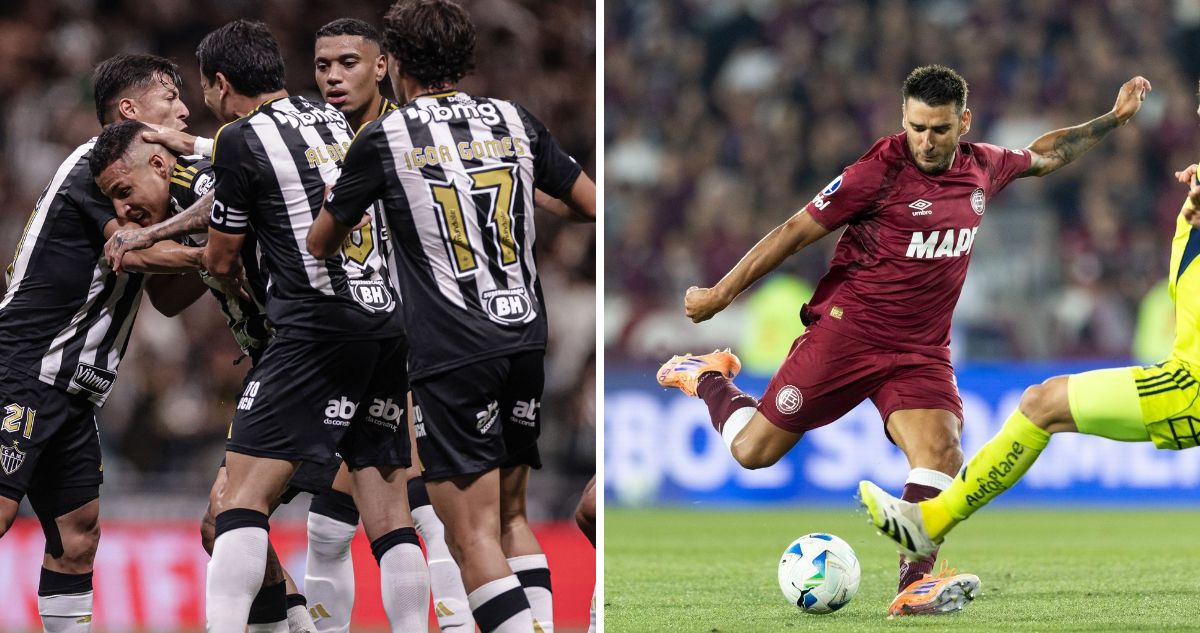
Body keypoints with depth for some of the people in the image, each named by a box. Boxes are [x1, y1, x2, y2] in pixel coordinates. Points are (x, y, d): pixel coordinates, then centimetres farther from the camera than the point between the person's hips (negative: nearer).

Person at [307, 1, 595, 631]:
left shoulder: (383, 138, -2)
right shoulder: (516, 122, 8)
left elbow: (319, 244, 11)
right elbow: (593, 207, 17)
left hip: (451, 355, -5)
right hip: (526, 340, 5)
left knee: (472, 537, -6)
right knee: (510, 518, 18)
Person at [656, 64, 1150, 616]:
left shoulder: (984, 167, 4)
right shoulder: (881, 171, -14)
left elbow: (1044, 156, 28)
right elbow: (796, 231, -9)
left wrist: (1113, 119, 25)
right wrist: (720, 294, -6)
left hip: (921, 353, 4)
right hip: (844, 335, -4)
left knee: (941, 452, -22)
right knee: (753, 451, -1)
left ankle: (914, 586, -25)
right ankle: (707, 377, 29)